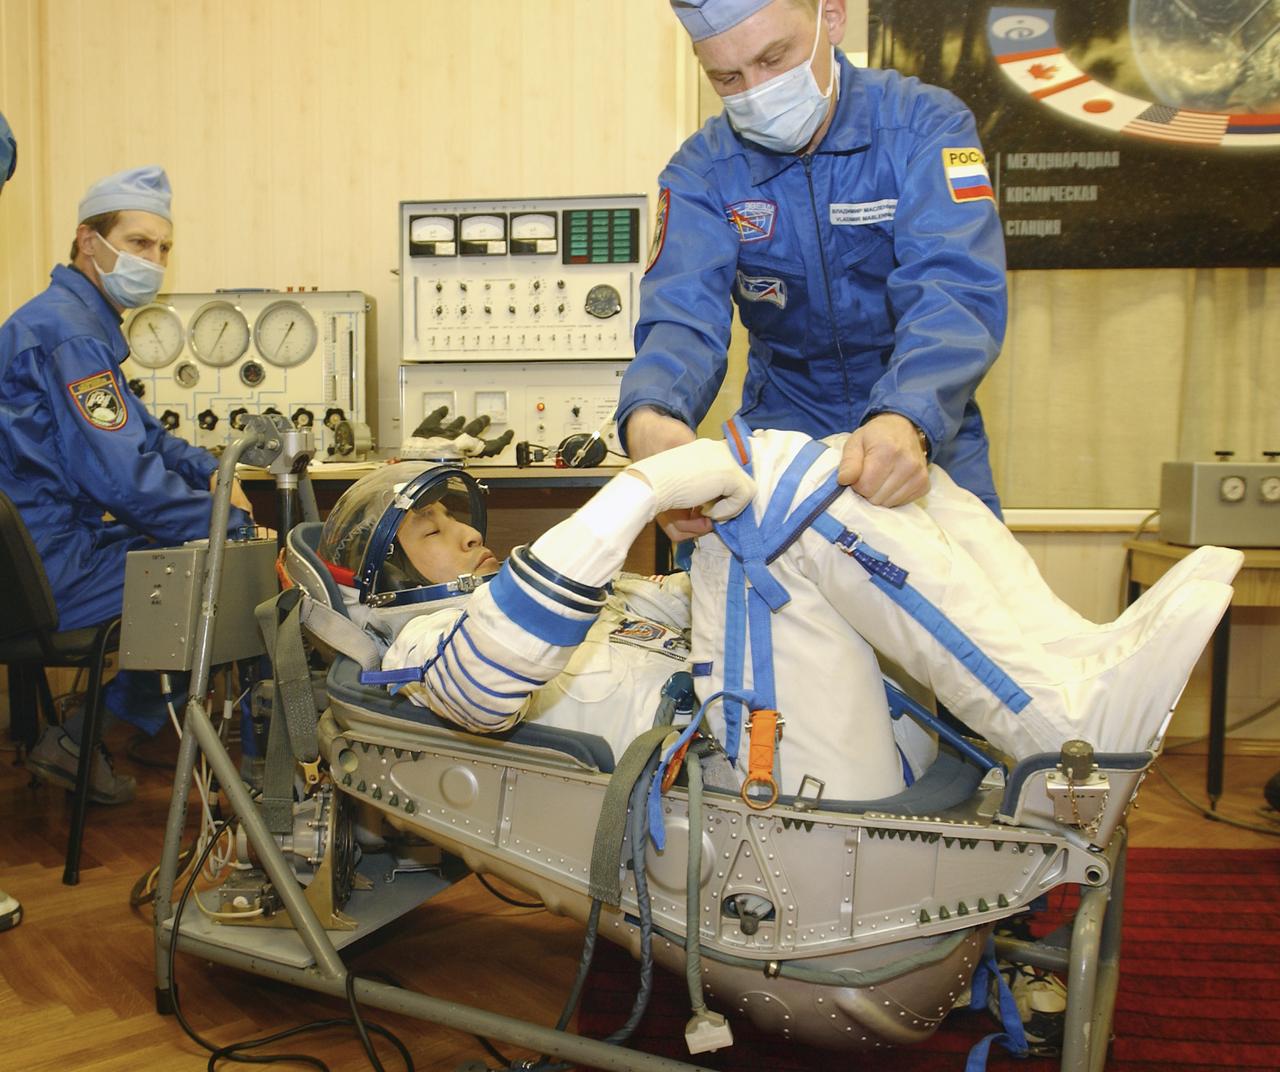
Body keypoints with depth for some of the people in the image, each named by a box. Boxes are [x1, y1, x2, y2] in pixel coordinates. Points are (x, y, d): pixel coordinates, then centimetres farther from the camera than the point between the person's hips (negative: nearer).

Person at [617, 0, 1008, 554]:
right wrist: (649, 418, -44)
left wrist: (907, 422, -46)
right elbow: (684, 316, -20)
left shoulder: (927, 125, -12)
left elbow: (952, 293, -26)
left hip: (930, 431, -1)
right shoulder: (701, 170, -6)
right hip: (783, 431, 1)